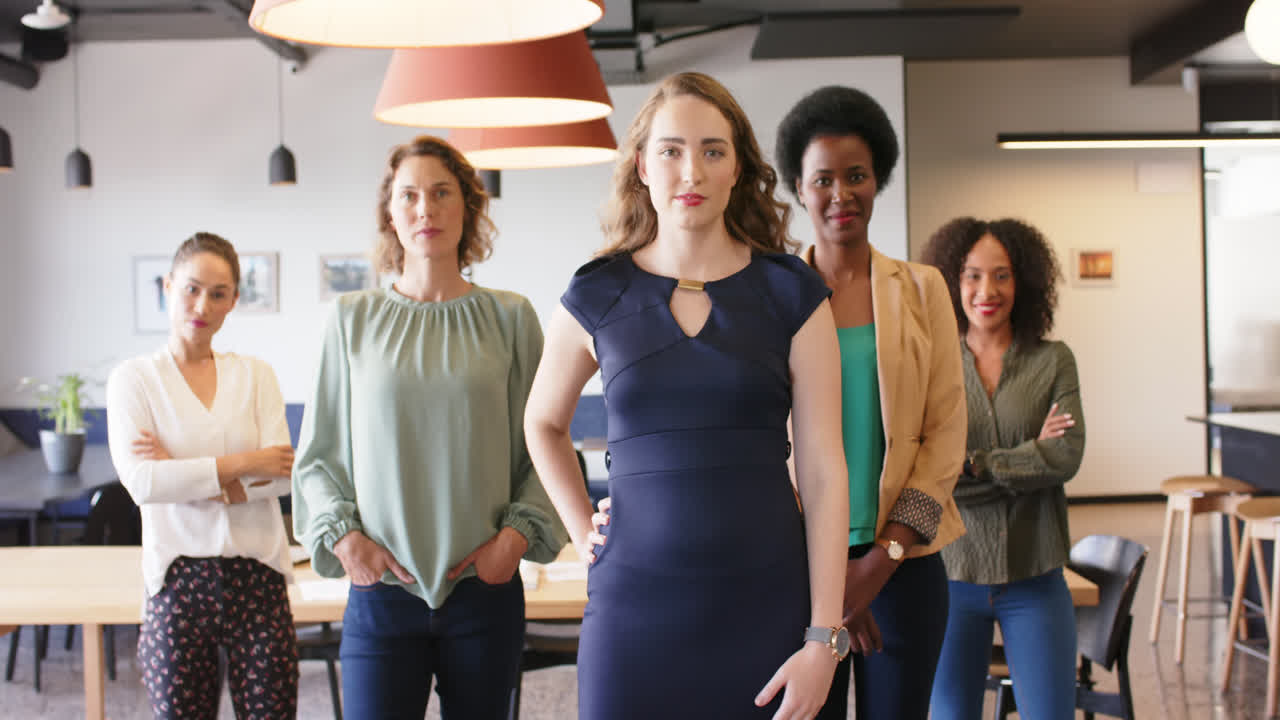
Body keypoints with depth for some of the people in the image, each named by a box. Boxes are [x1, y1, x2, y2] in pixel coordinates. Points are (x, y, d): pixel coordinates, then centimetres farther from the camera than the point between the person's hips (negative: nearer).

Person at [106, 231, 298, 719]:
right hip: (179, 580, -1)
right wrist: (242, 465, -11)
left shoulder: (255, 374, 8)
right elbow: (140, 482, -11)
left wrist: (186, 475, -12)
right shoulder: (134, 378, 3)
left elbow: (283, 475, -4)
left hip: (258, 576, 1)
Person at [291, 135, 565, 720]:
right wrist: (343, 536, -4)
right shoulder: (354, 318, 5)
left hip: (485, 590, 0)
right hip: (381, 591, 0)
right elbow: (317, 454, 9)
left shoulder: (509, 317, 3)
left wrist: (516, 535, -6)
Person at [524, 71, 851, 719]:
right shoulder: (596, 296, 3)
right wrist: (586, 537, 6)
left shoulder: (791, 293, 0)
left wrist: (824, 639, -7)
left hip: (764, 607, 0)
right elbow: (543, 424, 19)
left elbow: (823, 471, -3)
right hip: (635, 607, 1)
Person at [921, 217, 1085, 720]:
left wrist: (970, 464, -14)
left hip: (1034, 579, 0)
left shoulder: (1053, 361, 0)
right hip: (950, 573, 0)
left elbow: (1067, 456, -13)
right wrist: (1029, 456, -14)